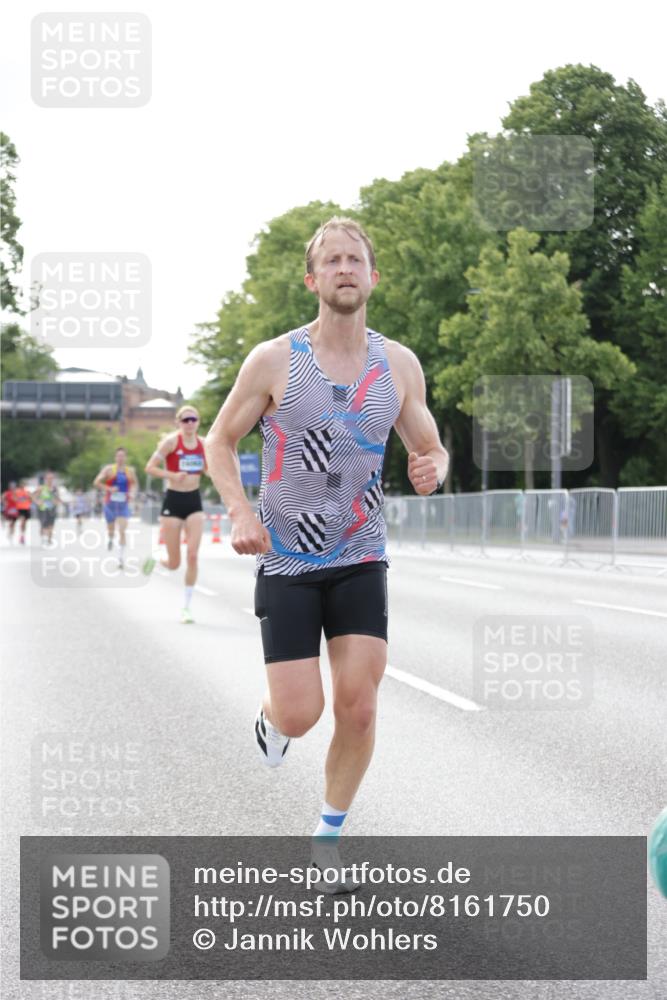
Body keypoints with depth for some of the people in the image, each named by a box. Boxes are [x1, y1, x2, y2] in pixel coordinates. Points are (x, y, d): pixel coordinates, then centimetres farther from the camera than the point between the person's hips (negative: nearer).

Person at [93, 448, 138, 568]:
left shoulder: (130, 471, 4)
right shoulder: (109, 469, -5)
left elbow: (134, 483, 22)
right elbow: (96, 482, -9)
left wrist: (131, 492, 2)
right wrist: (109, 488, -20)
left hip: (123, 505, 0)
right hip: (110, 504, 0)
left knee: (122, 531, -14)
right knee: (111, 530, 13)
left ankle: (121, 558, -13)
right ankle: (110, 539, 51)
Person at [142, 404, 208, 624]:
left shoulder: (203, 444, 3)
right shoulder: (171, 441, -10)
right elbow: (150, 467, -12)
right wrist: (172, 475, -26)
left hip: (194, 501, 3)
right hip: (173, 501, -3)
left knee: (193, 555, -10)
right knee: (174, 564, 0)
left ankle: (186, 607, 0)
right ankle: (154, 560, 38)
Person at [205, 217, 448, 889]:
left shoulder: (399, 365, 0)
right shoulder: (273, 361, -8)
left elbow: (430, 449, 10)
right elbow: (220, 441, 2)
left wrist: (431, 470, -16)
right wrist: (240, 512, -16)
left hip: (360, 560, 2)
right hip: (286, 559, -2)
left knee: (358, 709, -5)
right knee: (299, 715, -7)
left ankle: (327, 838, 17)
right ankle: (272, 717, 33)